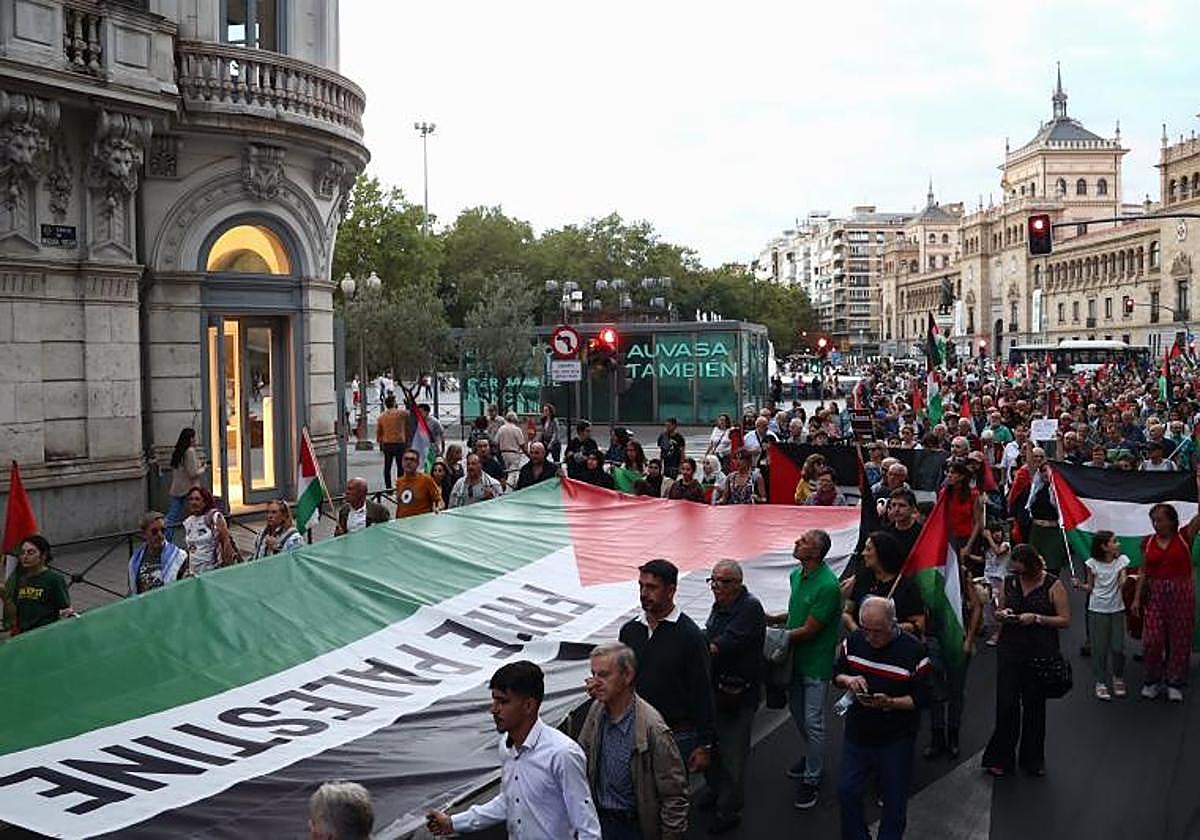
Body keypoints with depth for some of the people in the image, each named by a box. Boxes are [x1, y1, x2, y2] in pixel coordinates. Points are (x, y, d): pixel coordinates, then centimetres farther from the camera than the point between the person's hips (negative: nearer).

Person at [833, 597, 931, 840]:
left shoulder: (913, 650, -17)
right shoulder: (853, 641, -5)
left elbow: (922, 699, -12)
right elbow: (837, 674, 9)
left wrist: (890, 703, -27)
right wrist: (848, 680, -14)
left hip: (896, 740, -3)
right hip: (857, 735, 3)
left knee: (894, 802, 10)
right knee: (847, 792, 7)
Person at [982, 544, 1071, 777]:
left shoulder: (1052, 585, -6)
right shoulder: (1009, 582, 4)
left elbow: (1065, 620, -7)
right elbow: (998, 612, 16)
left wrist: (1037, 618, -19)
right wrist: (1002, 615, -7)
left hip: (1040, 653, -2)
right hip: (1010, 650, 2)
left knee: (1034, 705, 10)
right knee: (1006, 704, -2)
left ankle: (1032, 759, 26)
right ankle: (1000, 758, 11)